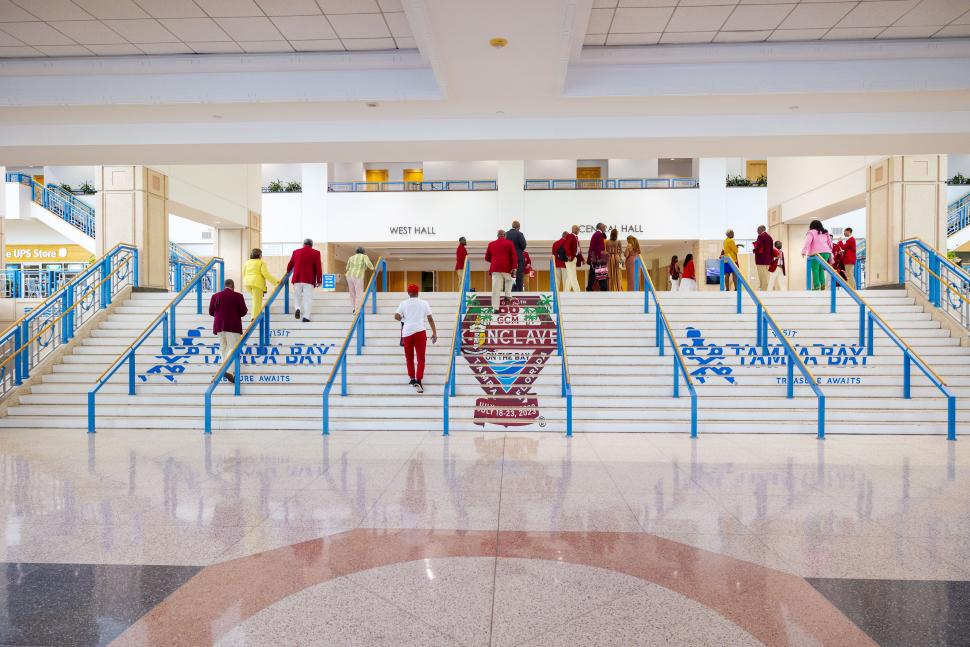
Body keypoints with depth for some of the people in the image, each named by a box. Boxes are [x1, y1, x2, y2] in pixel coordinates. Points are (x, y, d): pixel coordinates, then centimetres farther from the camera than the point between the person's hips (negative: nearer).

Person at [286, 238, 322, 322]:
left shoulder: (296, 252, 10)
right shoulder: (316, 253, 2)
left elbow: (290, 265, 20)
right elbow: (318, 267, -2)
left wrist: (287, 273, 40)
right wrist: (319, 280, 2)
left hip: (297, 278, 2)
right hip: (309, 279, -2)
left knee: (297, 295, 19)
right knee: (308, 298, 1)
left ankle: (298, 308, -5)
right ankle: (306, 316, -5)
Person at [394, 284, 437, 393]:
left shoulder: (404, 303, 5)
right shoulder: (424, 303, 6)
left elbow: (396, 316, -6)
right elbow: (430, 318, 3)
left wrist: (403, 319, 15)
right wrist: (434, 333, 8)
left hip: (407, 332, 1)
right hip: (420, 332, -1)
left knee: (409, 357, 17)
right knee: (421, 358, 0)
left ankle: (412, 378, 21)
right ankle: (418, 381, -12)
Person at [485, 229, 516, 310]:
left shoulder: (491, 244, 12)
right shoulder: (509, 243, 5)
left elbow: (487, 258, 17)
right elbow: (514, 256, -4)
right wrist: (514, 267, -7)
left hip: (495, 268, 2)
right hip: (506, 267, -1)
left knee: (496, 288, -1)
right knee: (509, 280, 28)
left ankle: (495, 307, -5)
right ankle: (508, 295, 10)